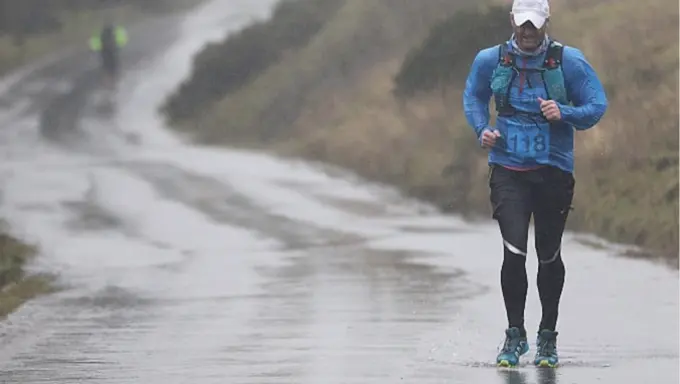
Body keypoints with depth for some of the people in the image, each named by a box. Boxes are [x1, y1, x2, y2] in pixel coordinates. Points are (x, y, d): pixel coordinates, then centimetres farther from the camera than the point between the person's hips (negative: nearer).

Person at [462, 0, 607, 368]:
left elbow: (597, 106, -4)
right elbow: (473, 97, 18)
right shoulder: (490, 60, 0)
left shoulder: (568, 61, -6)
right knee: (514, 251, -13)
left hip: (553, 170, 0)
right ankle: (515, 335, 0)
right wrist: (482, 130, 0)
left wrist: (564, 113, -22)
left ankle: (547, 337, 24)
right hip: (508, 168, 0)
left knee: (549, 256, 8)